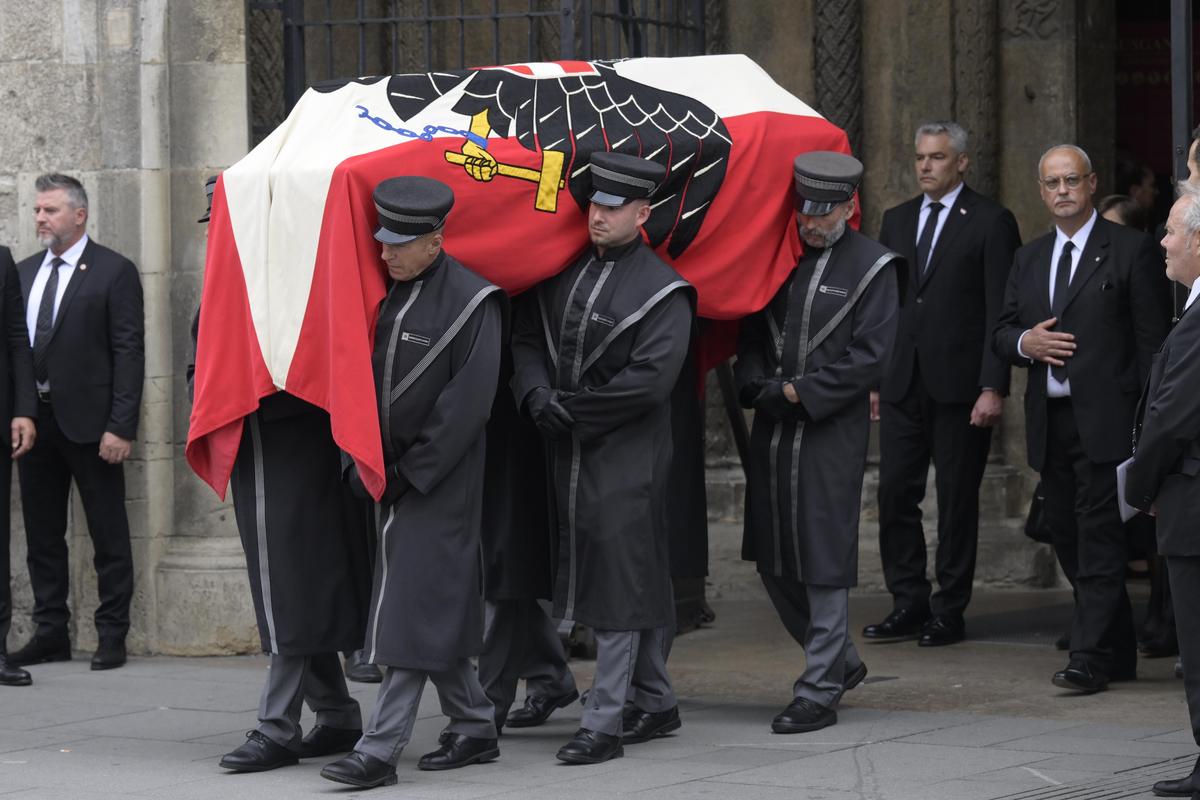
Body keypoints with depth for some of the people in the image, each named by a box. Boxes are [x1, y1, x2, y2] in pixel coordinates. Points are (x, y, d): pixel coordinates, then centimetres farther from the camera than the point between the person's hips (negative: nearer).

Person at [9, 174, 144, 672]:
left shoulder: (113, 272, -4)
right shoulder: (24, 273, 13)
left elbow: (129, 352, -9)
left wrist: (121, 426, -15)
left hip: (88, 421, -6)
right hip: (34, 419, 6)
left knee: (108, 534, 1)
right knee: (42, 533, 10)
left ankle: (112, 635, 7)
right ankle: (50, 632, 18)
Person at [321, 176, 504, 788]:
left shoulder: (471, 302, -12)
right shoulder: (383, 292, 8)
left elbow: (467, 403, -14)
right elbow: (366, 375, 18)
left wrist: (411, 472, -15)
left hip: (439, 482, -7)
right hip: (390, 477, 7)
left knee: (414, 608, -9)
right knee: (438, 611, 13)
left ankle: (380, 749, -11)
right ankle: (475, 729, 24)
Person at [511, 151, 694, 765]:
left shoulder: (662, 291, -9)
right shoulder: (566, 272, 10)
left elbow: (651, 379, -17)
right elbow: (527, 338, 13)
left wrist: (572, 409, -13)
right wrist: (536, 396, -7)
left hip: (627, 460, -6)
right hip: (568, 455, 6)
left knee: (621, 584, -6)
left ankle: (605, 721, -6)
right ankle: (656, 702, 26)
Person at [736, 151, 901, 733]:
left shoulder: (872, 267, -4)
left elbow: (869, 356, -9)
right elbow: (752, 331, 14)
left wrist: (798, 392, -12)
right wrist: (757, 384, -5)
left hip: (831, 434, -6)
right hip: (772, 428, 6)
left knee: (823, 562, -5)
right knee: (772, 560, 12)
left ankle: (819, 691, 2)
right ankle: (838, 660, 30)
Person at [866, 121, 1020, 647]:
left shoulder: (990, 223, -3)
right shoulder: (897, 220, 14)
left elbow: (1001, 312, -8)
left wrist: (993, 387, -14)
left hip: (960, 385, -5)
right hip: (901, 382, 5)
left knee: (957, 500, 2)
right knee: (895, 495, 3)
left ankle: (949, 613, 8)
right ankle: (909, 605, 13)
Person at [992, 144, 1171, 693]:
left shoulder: (1131, 251, -2)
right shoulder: (1029, 258, 17)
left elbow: (1151, 339, -6)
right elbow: (1000, 333, 18)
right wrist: (1024, 343, -7)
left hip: (1105, 421, -7)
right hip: (1050, 421, 7)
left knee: (1099, 542, -10)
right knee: (1069, 542, 10)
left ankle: (1090, 657, -11)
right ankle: (1118, 654, 20)